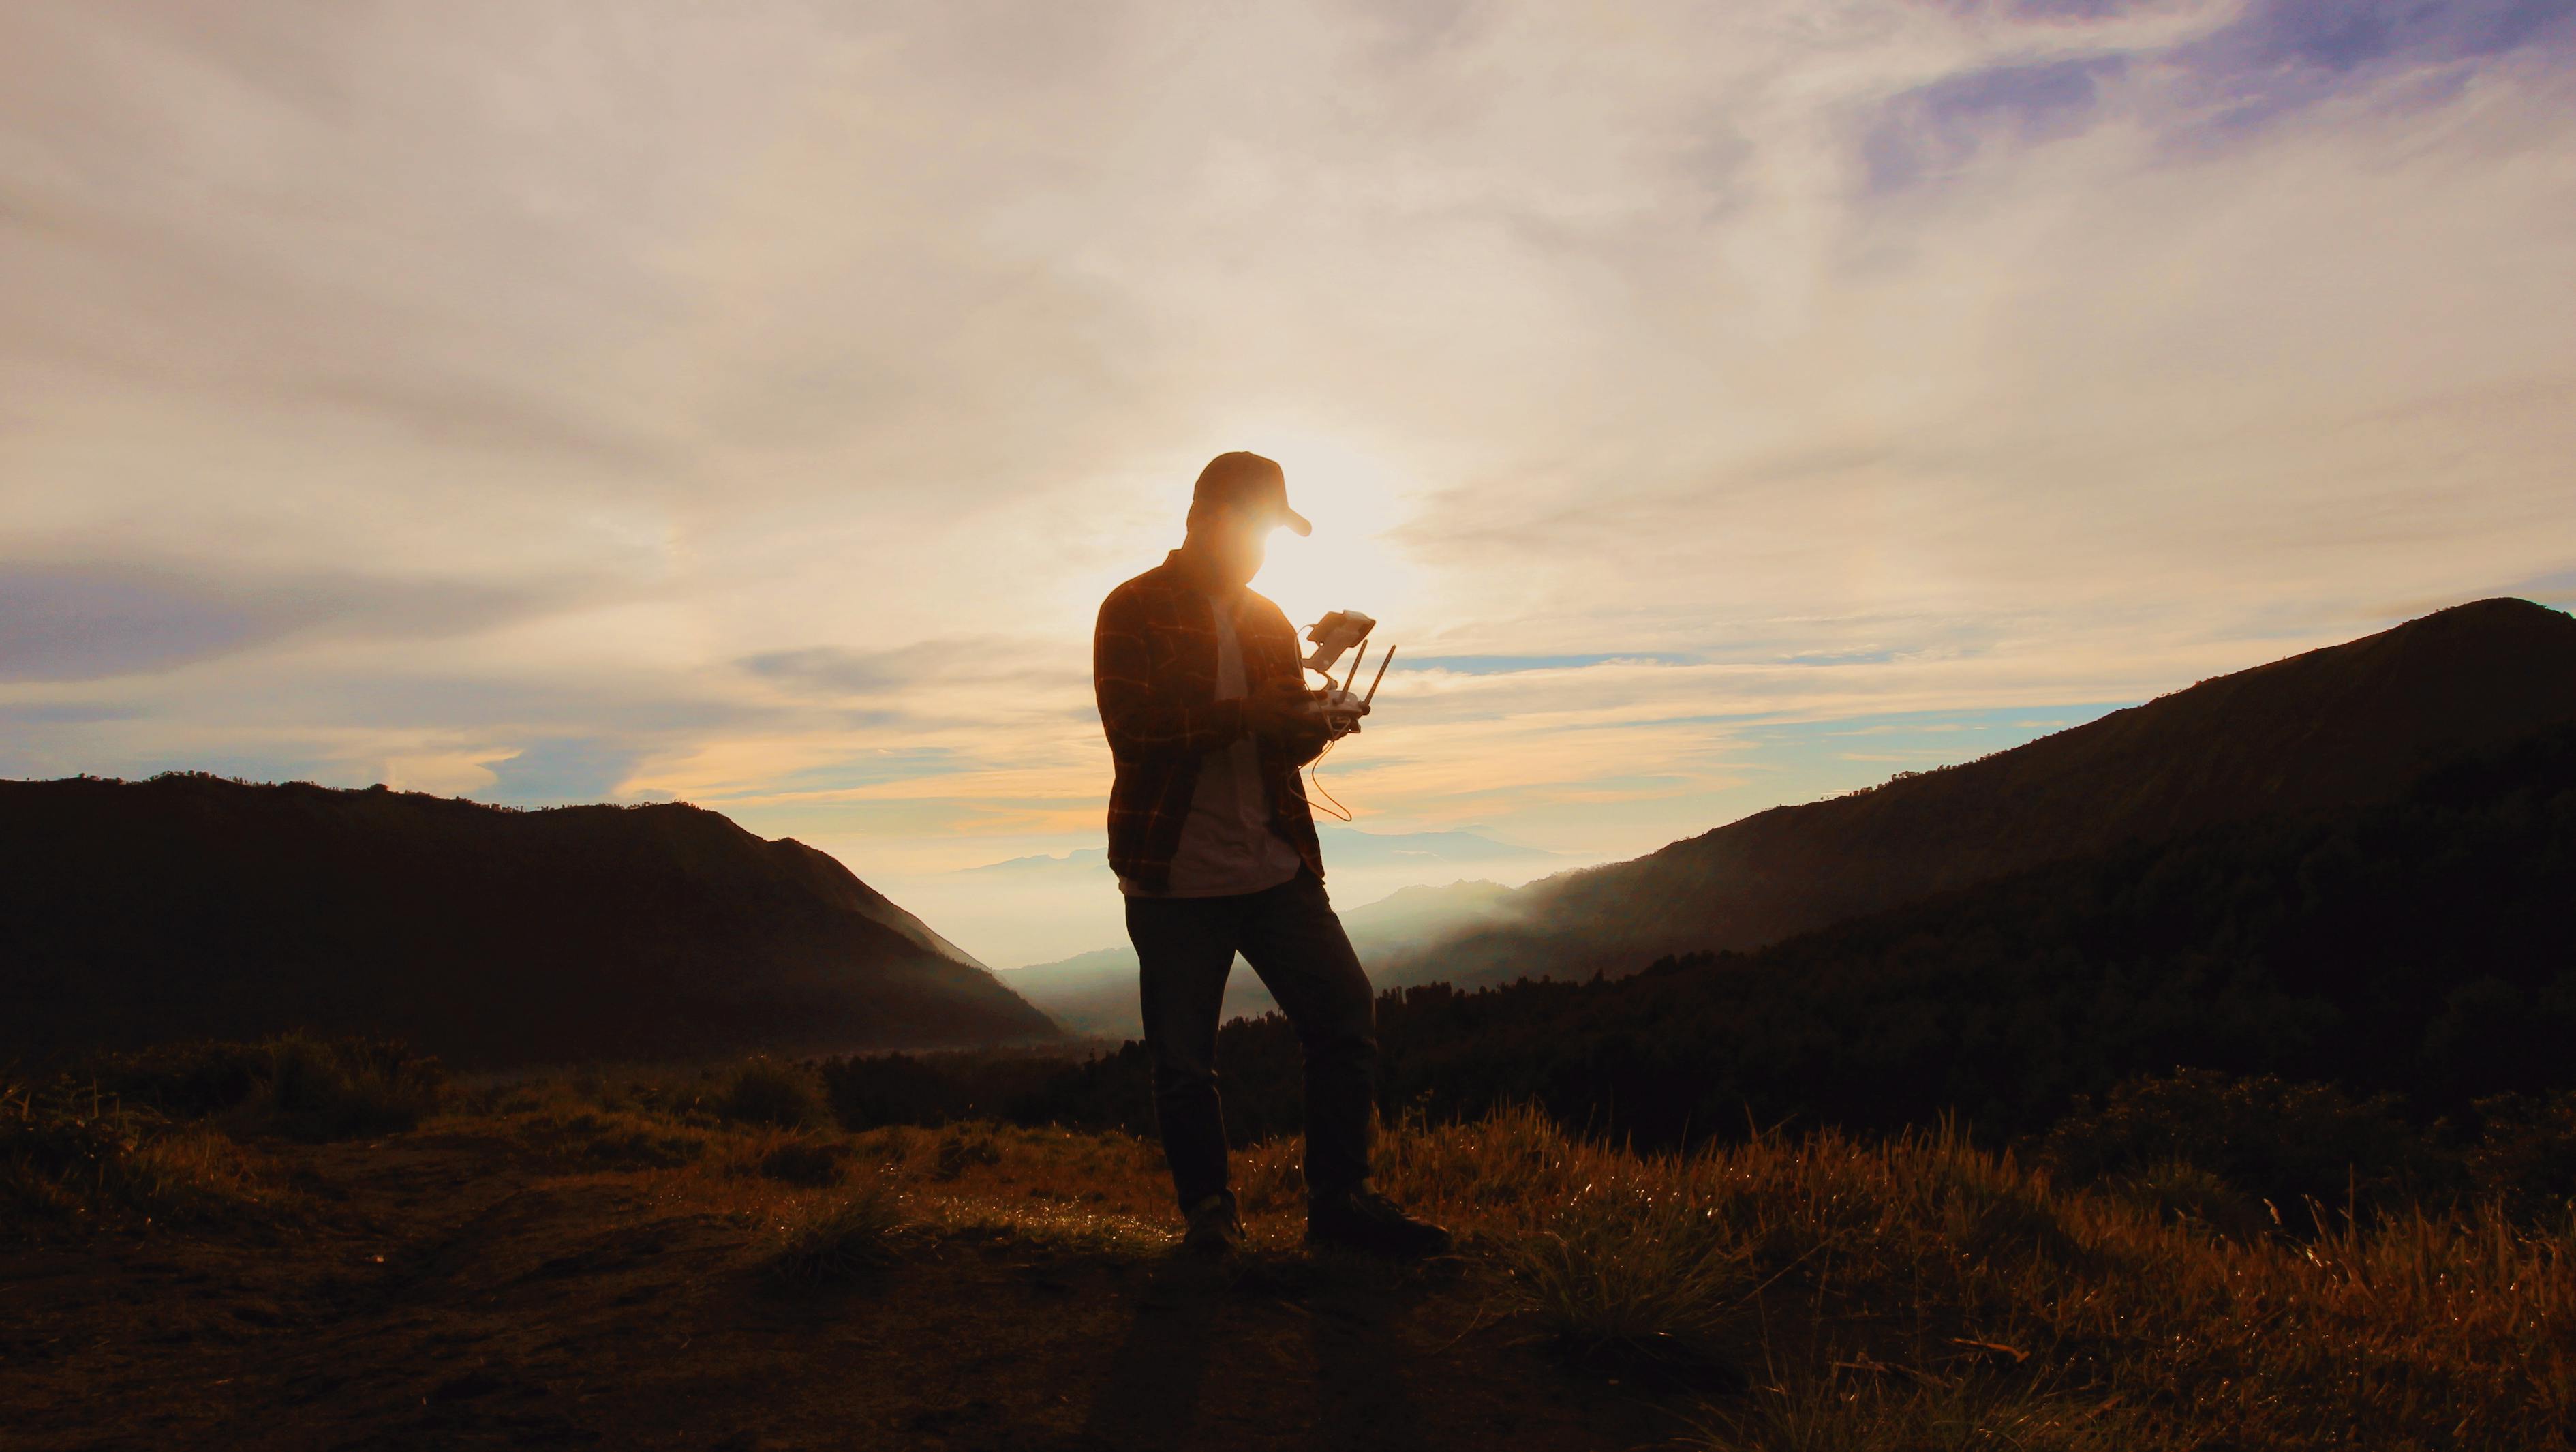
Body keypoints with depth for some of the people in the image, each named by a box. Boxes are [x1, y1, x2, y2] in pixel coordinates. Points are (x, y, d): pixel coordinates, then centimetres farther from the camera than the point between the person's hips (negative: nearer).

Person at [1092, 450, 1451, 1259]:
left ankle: (1339, 1201, 15)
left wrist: (1316, 723, -7)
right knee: (1184, 1063, 2)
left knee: (1349, 1022, 1)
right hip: (1174, 880, -5)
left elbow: (1289, 745, 16)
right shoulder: (1133, 611, -1)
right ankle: (1206, 1210, 23)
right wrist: (1244, 714, -20)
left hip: (1277, 868, 5)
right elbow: (1132, 730, -14)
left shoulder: (1269, 621, 17)